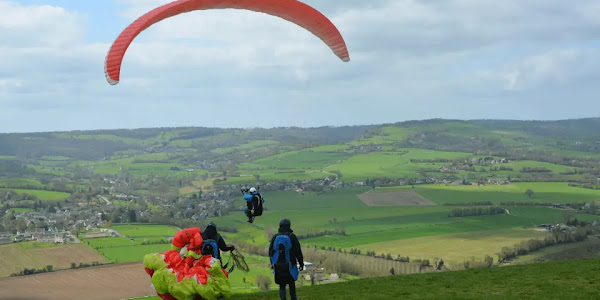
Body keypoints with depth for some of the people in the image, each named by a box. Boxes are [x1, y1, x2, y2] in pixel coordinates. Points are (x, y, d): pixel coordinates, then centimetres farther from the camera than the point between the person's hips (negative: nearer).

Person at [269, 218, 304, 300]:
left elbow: (270, 252, 7)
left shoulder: (275, 237, 0)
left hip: (278, 266, 2)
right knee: (291, 282, 20)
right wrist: (301, 264, 2)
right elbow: (298, 252, -9)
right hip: (290, 265, -2)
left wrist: (272, 263, 20)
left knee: (282, 285, 11)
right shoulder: (292, 237, -9)